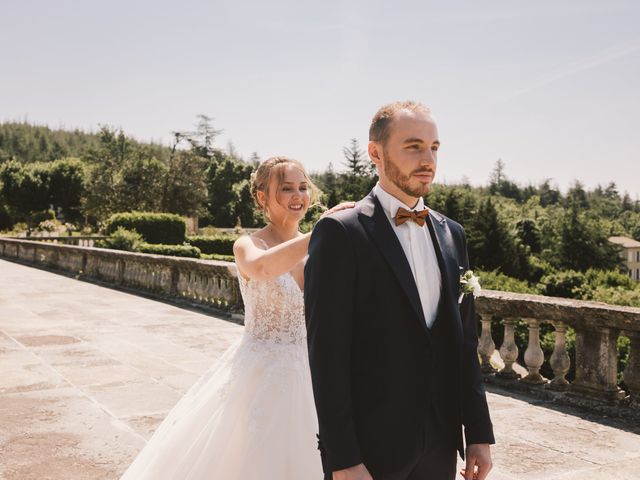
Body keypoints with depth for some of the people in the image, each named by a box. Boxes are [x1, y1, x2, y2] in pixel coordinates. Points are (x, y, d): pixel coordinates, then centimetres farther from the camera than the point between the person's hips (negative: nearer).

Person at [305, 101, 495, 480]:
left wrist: (479, 433, 7)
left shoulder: (451, 233, 8)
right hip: (369, 447, -5)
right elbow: (327, 353, -15)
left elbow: (465, 340, 10)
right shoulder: (341, 233, -12)